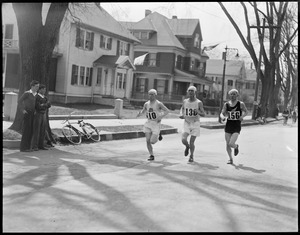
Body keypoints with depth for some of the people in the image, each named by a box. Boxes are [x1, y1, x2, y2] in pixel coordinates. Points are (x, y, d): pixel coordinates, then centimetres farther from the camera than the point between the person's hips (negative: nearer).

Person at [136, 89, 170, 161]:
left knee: (152, 141, -6)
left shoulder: (158, 104, -10)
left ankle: (158, 136, 27)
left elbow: (167, 111, -9)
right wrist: (140, 113, -2)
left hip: (156, 124, -4)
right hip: (148, 123, 4)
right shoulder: (146, 104, 4)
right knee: (148, 141, -2)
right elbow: (143, 110, 21)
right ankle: (151, 155, 10)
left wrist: (161, 117, -21)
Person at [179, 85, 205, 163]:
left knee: (191, 142, -2)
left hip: (195, 123, -2)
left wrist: (198, 112, -29)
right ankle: (187, 146, 21)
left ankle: (191, 156, 22)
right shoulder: (185, 101, 2)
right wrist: (181, 114, 0)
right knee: (183, 139, -15)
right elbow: (182, 108, 21)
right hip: (187, 123, 2)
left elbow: (204, 114, -7)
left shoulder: (199, 103, -8)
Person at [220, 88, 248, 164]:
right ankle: (230, 159, 25)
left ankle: (236, 147, 22)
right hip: (228, 126, 3)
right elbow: (222, 113, 2)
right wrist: (222, 117, -22)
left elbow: (246, 112, 10)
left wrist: (242, 116, -11)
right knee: (227, 145, 4)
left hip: (236, 127, -3)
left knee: (231, 144, -16)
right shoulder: (226, 104, 3)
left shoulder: (241, 104, -3)